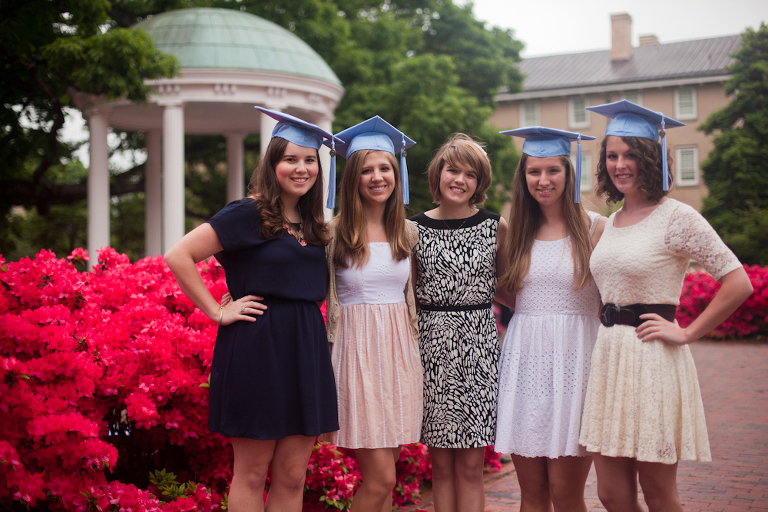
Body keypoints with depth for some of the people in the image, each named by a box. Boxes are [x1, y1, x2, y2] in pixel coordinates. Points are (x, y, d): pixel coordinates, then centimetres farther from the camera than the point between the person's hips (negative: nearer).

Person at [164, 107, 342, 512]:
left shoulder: (314, 226, 13)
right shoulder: (248, 214, -6)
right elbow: (178, 256, -12)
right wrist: (218, 311, -11)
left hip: (307, 351, 6)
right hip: (257, 349, -6)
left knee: (292, 477, 9)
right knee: (252, 475, 4)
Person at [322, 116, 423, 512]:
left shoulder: (410, 233, 8)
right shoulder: (333, 233, -4)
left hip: (400, 350, 4)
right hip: (356, 349, -4)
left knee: (383, 474, 9)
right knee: (381, 477, -7)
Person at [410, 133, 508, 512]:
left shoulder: (496, 227, 4)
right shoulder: (415, 228, 5)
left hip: (478, 345, 0)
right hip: (432, 346, 1)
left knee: (470, 466, 1)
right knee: (441, 464, 5)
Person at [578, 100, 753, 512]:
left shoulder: (676, 217, -8)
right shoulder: (609, 222, 14)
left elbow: (738, 283, -13)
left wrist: (687, 334, -11)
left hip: (652, 358, -7)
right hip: (608, 356, 7)